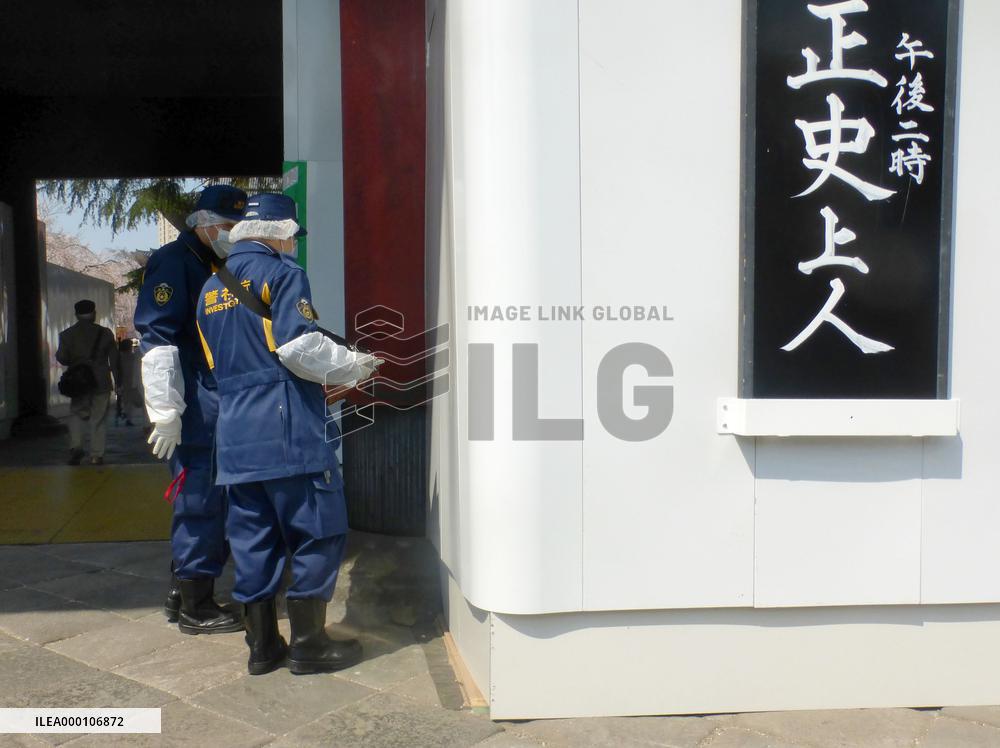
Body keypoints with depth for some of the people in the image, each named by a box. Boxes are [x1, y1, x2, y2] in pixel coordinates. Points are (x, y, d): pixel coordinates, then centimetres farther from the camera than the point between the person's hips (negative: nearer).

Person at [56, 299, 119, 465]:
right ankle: (97, 455, 3)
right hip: (101, 383, 0)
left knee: (76, 414, 15)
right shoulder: (105, 333, 1)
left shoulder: (67, 334, 1)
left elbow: (61, 358, -5)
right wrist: (118, 382, 7)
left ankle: (76, 446, -5)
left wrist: (75, 361, 16)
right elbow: (114, 360, 1)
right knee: (99, 419, 5)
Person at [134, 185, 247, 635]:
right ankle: (195, 609, 9)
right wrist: (165, 411, -22)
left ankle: (182, 595, 26)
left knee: (210, 503, 13)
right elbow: (157, 338, -17)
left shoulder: (221, 269, 19)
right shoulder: (173, 261, -8)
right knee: (200, 503, -3)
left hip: (219, 412, 9)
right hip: (194, 412, -9)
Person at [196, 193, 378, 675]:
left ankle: (262, 644, 21)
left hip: (235, 436, 8)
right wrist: (355, 366, -3)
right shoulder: (281, 273, -4)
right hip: (289, 431, -8)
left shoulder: (211, 287, 20)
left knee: (252, 539, 12)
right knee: (318, 533, 2)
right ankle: (308, 644, 7)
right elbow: (299, 347, -16)